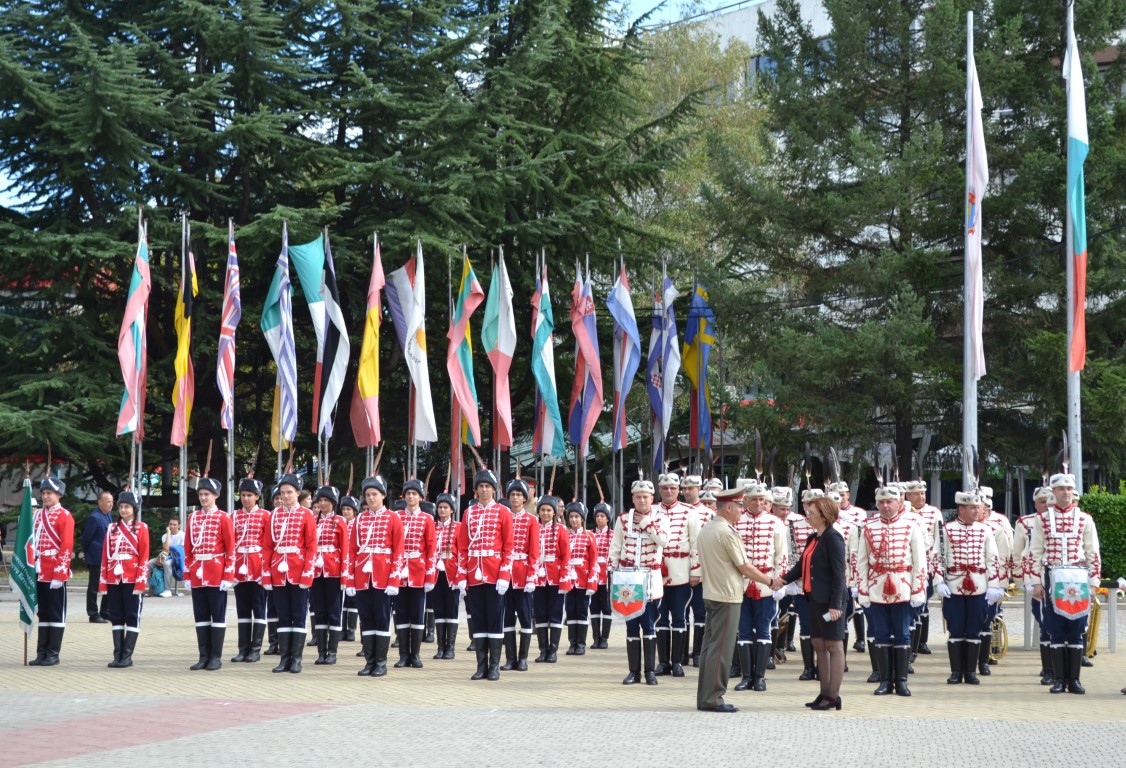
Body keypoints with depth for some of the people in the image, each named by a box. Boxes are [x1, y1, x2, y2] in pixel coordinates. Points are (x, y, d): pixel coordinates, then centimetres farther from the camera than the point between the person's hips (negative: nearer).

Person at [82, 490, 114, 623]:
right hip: (96, 559, -8)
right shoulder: (94, 517, -17)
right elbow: (86, 537, -12)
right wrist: (86, 553, 1)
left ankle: (105, 612, 22)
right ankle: (93, 615, 6)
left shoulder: (109, 514, 10)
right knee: (94, 587, 1)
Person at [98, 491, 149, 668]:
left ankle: (127, 656, 1)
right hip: (114, 580, 4)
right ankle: (117, 655, 8)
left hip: (132, 580, -4)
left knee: (132, 618, -1)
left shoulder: (141, 528, 1)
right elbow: (105, 557, 9)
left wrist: (140, 583, -12)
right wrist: (103, 583, 2)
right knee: (116, 618, 5)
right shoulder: (111, 529, 12)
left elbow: (144, 557, -4)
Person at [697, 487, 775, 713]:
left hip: (710, 594, 9)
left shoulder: (705, 529, 11)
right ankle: (713, 698, -5)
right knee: (721, 649, -6)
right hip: (727, 596, -9)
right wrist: (770, 581, -3)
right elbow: (745, 567, -13)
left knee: (709, 646, 11)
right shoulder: (727, 532, -17)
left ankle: (704, 697, 15)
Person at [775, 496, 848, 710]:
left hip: (830, 601, -9)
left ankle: (833, 696, 2)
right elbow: (802, 565, 15)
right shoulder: (812, 539, 14)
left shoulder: (833, 538, -13)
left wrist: (835, 604, -20)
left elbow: (839, 573, -17)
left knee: (834, 646, -2)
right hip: (815, 599, 9)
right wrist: (784, 579, 0)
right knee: (819, 645, 12)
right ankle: (825, 693, 20)